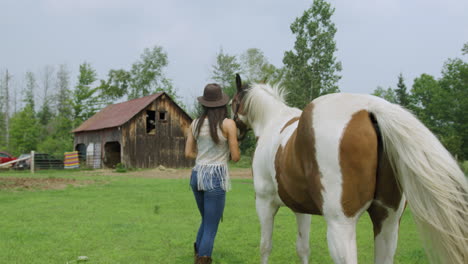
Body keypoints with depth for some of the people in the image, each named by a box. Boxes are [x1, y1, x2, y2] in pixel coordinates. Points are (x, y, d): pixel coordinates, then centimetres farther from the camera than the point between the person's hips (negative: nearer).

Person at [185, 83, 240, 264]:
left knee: (207, 221, 26)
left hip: (197, 175, 6)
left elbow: (188, 153, 8)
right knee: (211, 229, 2)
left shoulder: (195, 124, 5)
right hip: (216, 177, -6)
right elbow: (236, 157, -5)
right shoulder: (228, 124, -8)